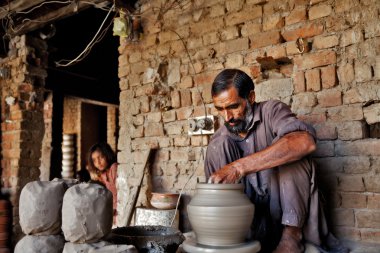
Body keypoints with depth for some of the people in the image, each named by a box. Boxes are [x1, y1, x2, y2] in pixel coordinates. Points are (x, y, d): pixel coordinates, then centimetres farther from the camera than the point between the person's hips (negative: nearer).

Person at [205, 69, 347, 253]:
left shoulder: (271, 111, -11)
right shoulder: (217, 143, 1)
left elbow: (305, 142, -33)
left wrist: (240, 167, -39)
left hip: (289, 210, -2)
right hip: (248, 218, 2)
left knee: (289, 150, -27)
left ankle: (292, 235, -20)